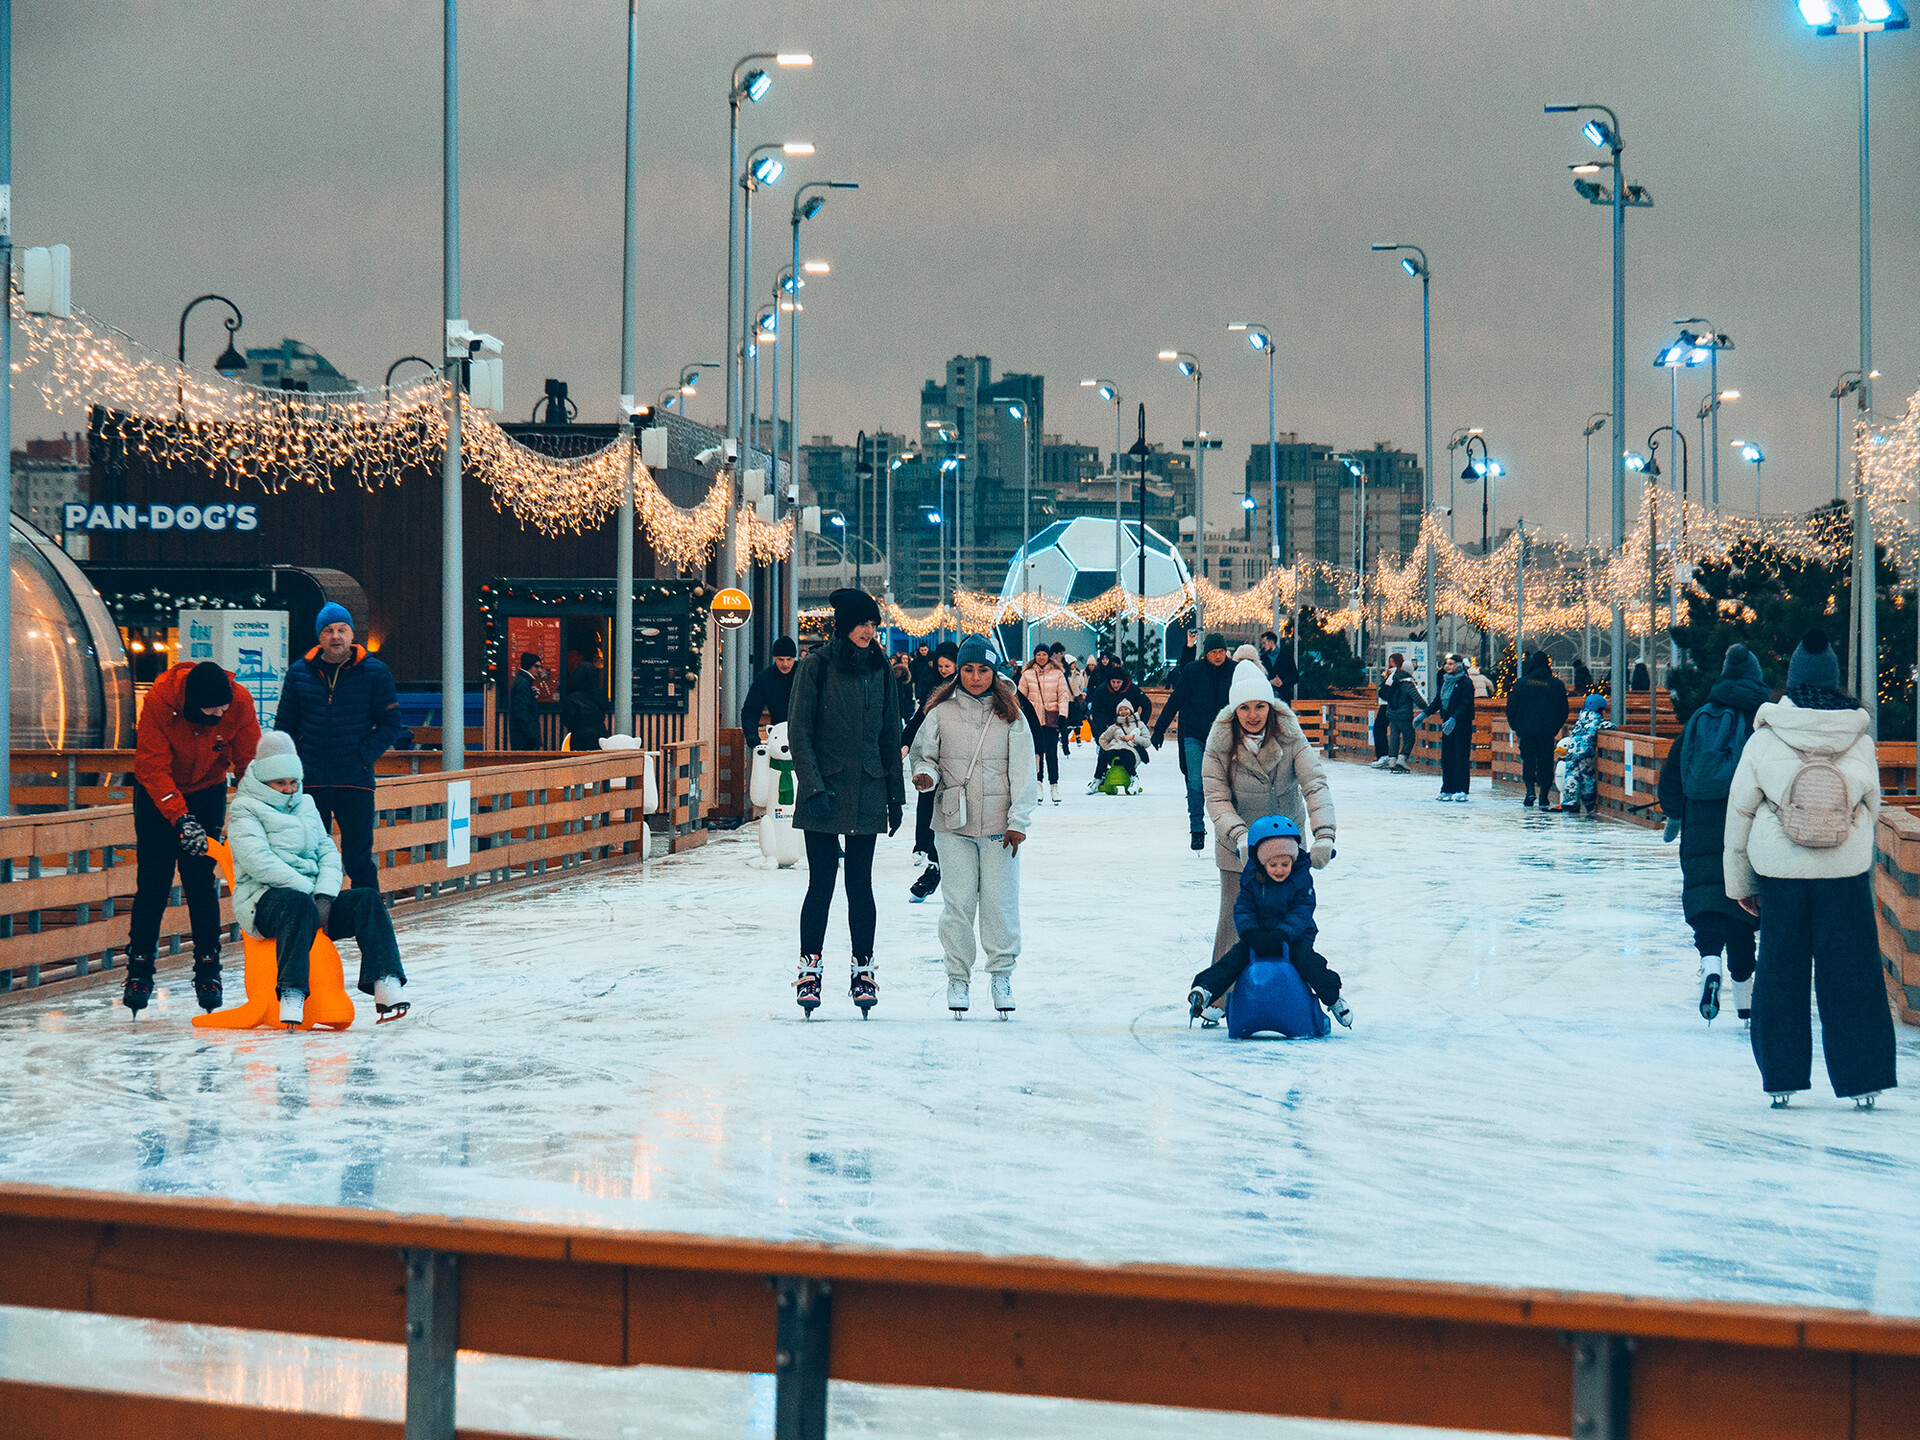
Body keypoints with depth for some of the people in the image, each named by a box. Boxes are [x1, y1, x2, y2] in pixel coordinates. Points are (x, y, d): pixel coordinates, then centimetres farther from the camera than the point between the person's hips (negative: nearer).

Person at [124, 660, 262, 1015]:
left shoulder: (240, 702, -24)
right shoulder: (159, 701, -30)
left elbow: (248, 760, -15)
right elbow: (153, 767, -29)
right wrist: (181, 818, -37)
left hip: (207, 791, 1)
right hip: (157, 793, -1)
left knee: (201, 882, -6)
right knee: (153, 883, -5)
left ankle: (208, 970, 3)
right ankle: (139, 971, 6)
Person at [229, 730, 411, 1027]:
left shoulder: (305, 806, 24)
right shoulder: (245, 811, 3)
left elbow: (328, 852, 15)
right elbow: (260, 863, -12)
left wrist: (325, 896, -6)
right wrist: (308, 891, -16)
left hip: (313, 900, 6)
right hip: (264, 900, -6)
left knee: (367, 899, -19)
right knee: (299, 905, -40)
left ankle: (385, 983, -35)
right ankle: (291, 996, -50)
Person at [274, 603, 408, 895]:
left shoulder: (375, 672, 1)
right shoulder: (299, 672, 8)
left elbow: (391, 725, 2)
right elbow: (284, 726, 14)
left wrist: (363, 756, -9)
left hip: (356, 782, -2)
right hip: (310, 782, 2)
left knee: (357, 860, -3)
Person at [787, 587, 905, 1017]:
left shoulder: (880, 670, 10)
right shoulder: (817, 666, -4)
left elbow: (890, 735, 15)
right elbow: (799, 732, -6)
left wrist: (896, 795, 12)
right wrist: (813, 786, -15)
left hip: (867, 793, 4)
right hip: (824, 791, -3)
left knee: (861, 883, 5)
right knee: (821, 881, -3)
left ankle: (863, 969, 11)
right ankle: (810, 967, 6)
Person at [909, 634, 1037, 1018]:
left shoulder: (1011, 716, 4)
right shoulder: (942, 713, 4)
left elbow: (1022, 771, 3)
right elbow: (925, 754, 11)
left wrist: (1018, 821, -3)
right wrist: (926, 774, -13)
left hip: (999, 824, 0)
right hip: (955, 822, 0)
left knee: (1000, 901, -1)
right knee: (958, 902, 0)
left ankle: (1001, 972, 12)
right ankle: (957, 976, 10)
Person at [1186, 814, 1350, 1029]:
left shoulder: (1301, 880, -9)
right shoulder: (1251, 879, -3)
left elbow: (1301, 913, -15)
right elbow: (1243, 909, -5)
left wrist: (1282, 935, -31)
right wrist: (1251, 933, -25)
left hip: (1294, 936, -2)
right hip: (1259, 935, 2)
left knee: (1306, 959, -28)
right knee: (1235, 957, -20)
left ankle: (1333, 997, -15)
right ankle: (1205, 990, -28)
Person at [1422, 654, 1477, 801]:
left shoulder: (1465, 682, -10)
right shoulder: (1445, 681, 12)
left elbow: (1465, 705, -17)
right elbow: (1437, 702, 17)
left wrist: (1454, 719, -28)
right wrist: (1424, 713, 6)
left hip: (1462, 724, -7)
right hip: (1447, 723, 7)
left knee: (1461, 757, -7)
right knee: (1446, 758, 6)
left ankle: (1461, 791, -5)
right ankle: (1448, 790, 12)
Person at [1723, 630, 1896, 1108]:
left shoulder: (1764, 741, -6)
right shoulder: (1861, 741, -4)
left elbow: (1739, 811, 0)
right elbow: (1872, 809, 6)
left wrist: (1740, 882, 10)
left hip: (1779, 872, 0)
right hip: (1847, 873, 0)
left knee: (1780, 975, 11)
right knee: (1851, 976, 8)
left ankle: (1781, 1080, 13)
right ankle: (1862, 1083, 10)